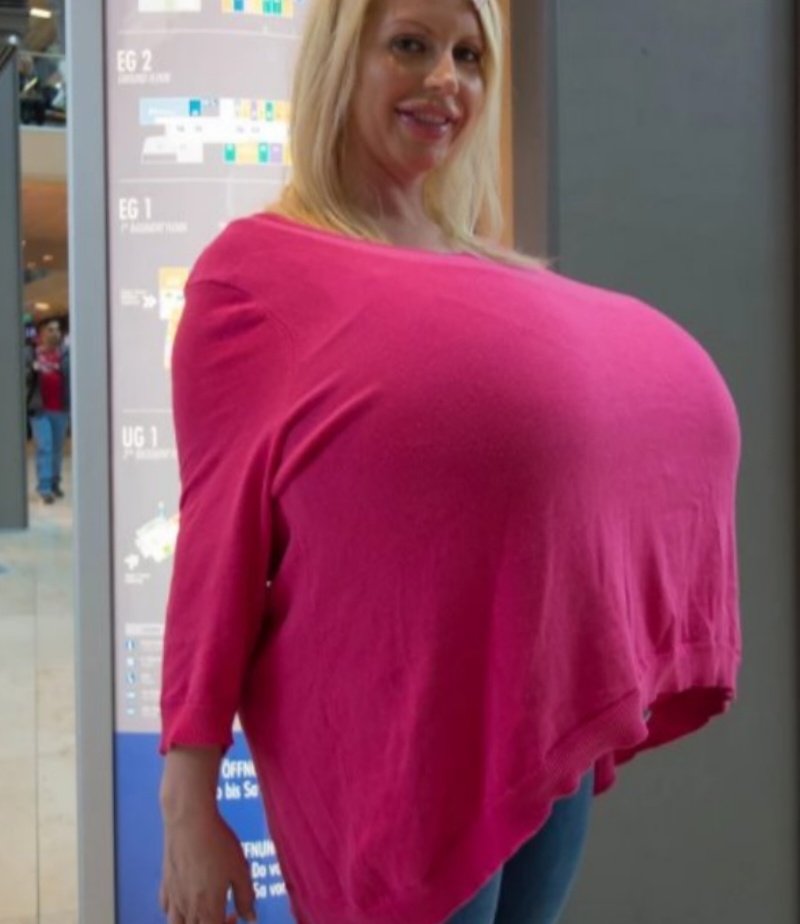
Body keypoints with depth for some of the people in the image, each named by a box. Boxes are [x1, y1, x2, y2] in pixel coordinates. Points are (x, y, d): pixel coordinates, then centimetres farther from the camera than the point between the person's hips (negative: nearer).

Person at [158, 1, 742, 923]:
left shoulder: (489, 267, 12)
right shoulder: (256, 265, -6)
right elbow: (219, 530, -11)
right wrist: (189, 798, -12)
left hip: (548, 718, 7)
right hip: (395, 746, -6)